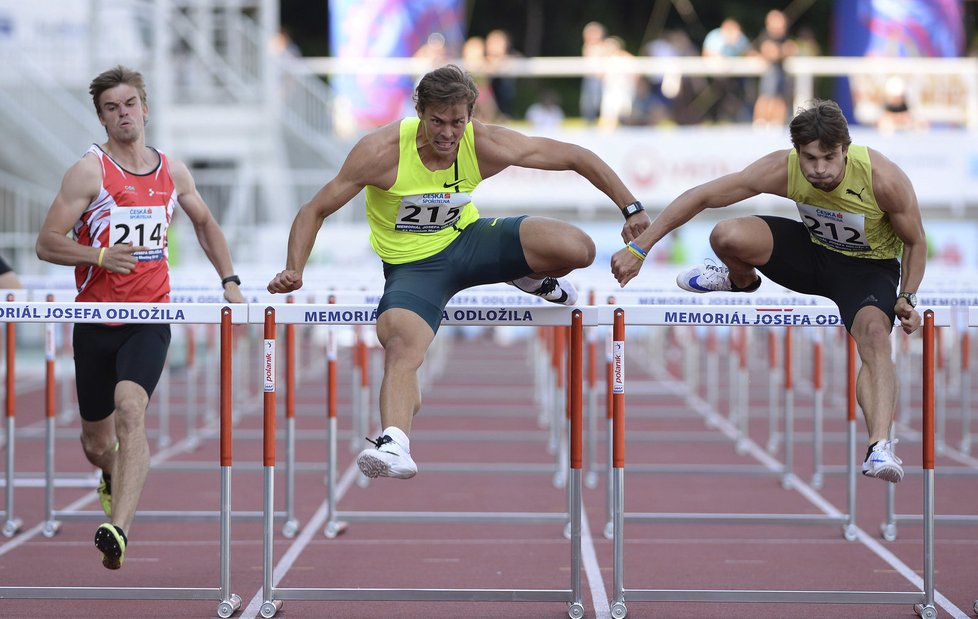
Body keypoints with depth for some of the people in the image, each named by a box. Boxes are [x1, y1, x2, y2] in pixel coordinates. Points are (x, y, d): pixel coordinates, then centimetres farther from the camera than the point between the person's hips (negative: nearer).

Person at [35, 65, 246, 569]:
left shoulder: (172, 172, 7)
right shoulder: (89, 172, -5)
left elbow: (205, 223, 25)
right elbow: (46, 244, -7)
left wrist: (229, 281, 16)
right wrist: (100, 255, -22)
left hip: (150, 319, 0)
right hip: (96, 320, 0)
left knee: (130, 409, -26)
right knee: (96, 441, 11)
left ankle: (119, 528, -36)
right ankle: (115, 478, 49)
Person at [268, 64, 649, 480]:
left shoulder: (487, 145, -18)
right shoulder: (382, 152, -25)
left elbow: (576, 157, -8)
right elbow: (315, 210, -16)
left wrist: (631, 208, -7)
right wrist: (294, 271, -29)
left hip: (467, 241, 3)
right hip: (412, 266, -3)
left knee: (578, 249, -17)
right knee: (400, 350, -32)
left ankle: (533, 279, 17)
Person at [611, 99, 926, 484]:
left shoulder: (885, 179, -31)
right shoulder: (783, 170, -26)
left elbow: (915, 242, -10)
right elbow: (701, 196, -17)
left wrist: (907, 299, -23)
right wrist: (638, 249, -17)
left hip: (869, 267, -3)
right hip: (812, 249, 3)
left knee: (875, 335, -35)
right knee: (726, 237, -24)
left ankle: (880, 448, -46)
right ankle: (741, 280, 15)